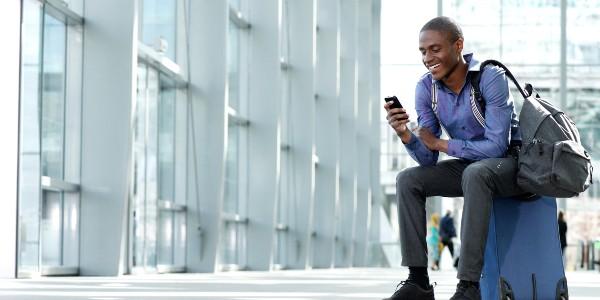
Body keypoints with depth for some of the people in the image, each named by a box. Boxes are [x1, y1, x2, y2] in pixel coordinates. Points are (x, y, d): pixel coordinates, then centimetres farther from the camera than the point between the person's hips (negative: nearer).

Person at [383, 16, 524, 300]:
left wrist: (440, 143, -17)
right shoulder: (425, 88, -5)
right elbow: (428, 160, -5)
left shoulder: (491, 78, -22)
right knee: (407, 180, -11)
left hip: (512, 163, -6)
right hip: (468, 167, 7)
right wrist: (405, 134, -26)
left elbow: (496, 146, -27)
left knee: (475, 172, -37)